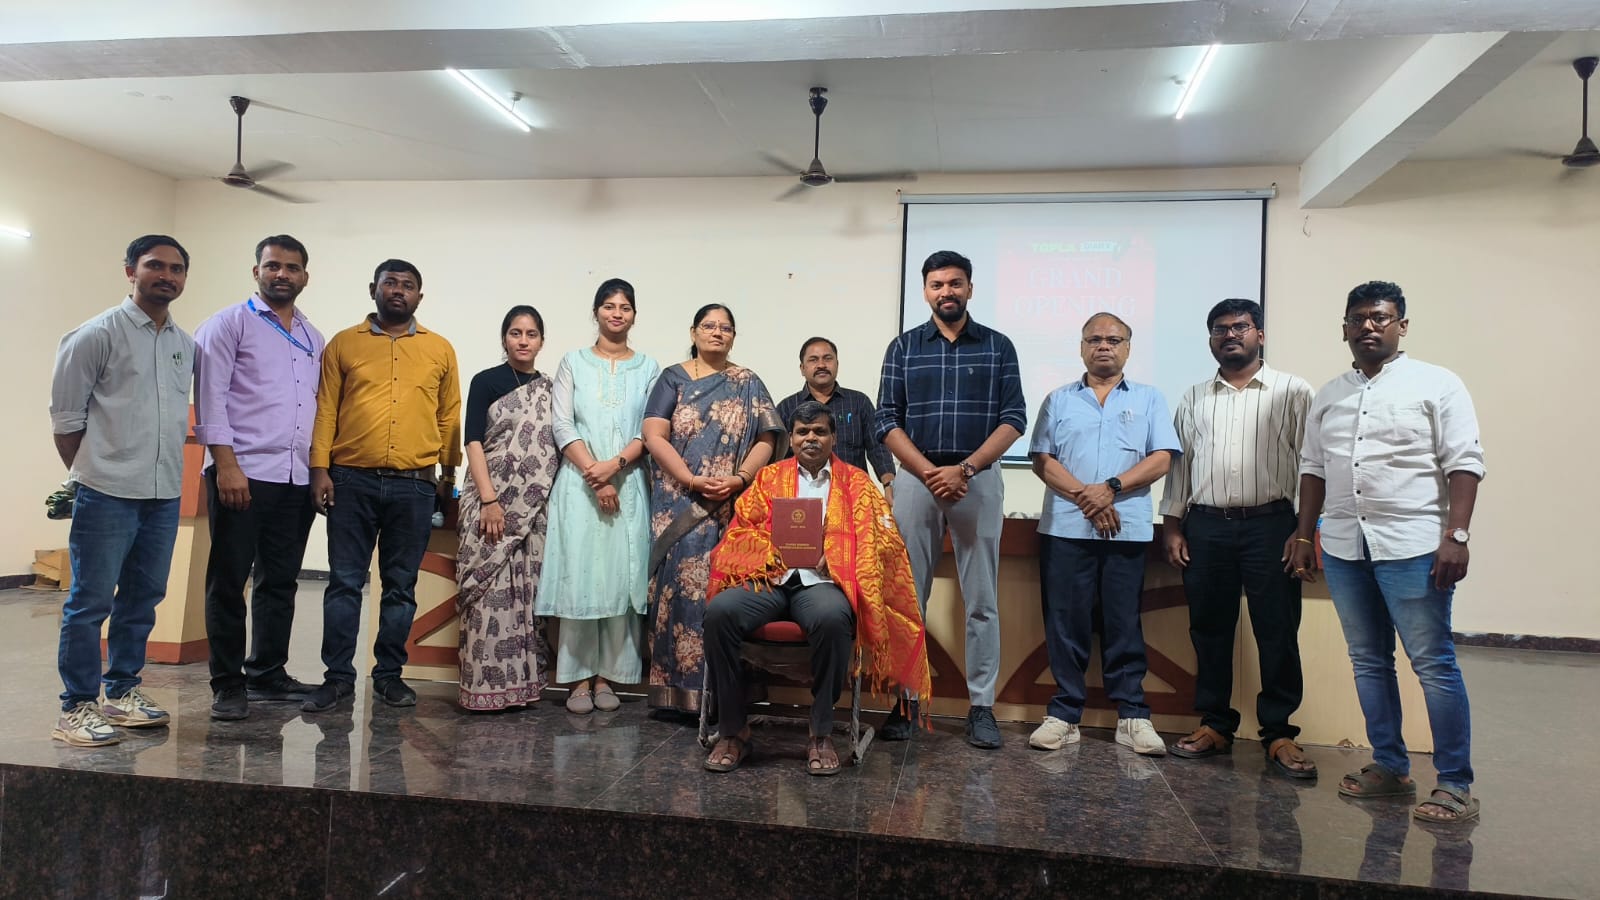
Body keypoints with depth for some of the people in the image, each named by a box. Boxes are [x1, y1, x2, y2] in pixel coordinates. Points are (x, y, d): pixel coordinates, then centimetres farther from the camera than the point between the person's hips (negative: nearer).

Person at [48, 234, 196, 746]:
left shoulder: (186, 345, 12)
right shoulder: (97, 335, -4)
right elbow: (65, 416, -3)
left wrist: (169, 467, 12)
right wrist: (90, 474, 1)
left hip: (165, 495, 6)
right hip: (108, 494, -6)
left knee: (143, 598, 13)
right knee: (90, 602, 0)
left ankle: (122, 692, 25)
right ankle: (77, 708, 9)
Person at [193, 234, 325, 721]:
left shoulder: (314, 338, 18)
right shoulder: (229, 324, 1)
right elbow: (210, 398, -7)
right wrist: (226, 465, -15)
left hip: (297, 479, 5)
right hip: (242, 474, -5)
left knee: (280, 581, 10)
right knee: (229, 581, 2)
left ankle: (267, 673, 21)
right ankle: (228, 684, 10)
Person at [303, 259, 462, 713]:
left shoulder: (440, 349, 9)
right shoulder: (344, 344, 8)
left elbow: (449, 416, 12)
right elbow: (325, 409, 4)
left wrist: (450, 472, 11)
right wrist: (320, 468, -4)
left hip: (415, 486, 1)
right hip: (352, 481, 0)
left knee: (401, 586, 7)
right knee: (344, 582, 3)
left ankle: (389, 674, 18)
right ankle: (338, 676, 13)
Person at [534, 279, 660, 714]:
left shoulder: (648, 368, 11)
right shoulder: (574, 362, 9)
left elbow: (650, 431, 3)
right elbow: (562, 427, 0)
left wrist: (615, 465, -13)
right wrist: (594, 476, -11)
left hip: (629, 485, 1)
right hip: (579, 484, -1)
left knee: (620, 577, 0)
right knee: (578, 577, -3)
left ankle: (606, 675, 9)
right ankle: (579, 678, 4)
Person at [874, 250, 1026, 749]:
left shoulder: (998, 347, 7)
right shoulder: (903, 347, 8)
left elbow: (1014, 419, 0)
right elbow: (887, 421, 2)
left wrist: (963, 470, -12)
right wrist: (929, 472, -11)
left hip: (979, 481, 0)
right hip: (916, 479, 1)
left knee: (981, 601, 3)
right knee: (907, 597, 3)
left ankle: (982, 705, 11)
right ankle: (906, 699, 13)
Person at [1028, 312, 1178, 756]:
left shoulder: (1149, 399, 12)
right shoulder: (1059, 400, 12)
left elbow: (1161, 459, 1)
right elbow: (1042, 460, 3)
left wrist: (1110, 488, -13)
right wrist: (1085, 497, -11)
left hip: (1128, 531, 0)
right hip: (1065, 528, 1)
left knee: (1124, 624, 3)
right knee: (1066, 623, 2)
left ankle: (1133, 716, 12)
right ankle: (1065, 713, 10)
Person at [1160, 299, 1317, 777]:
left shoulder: (1293, 392, 4)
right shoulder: (1194, 399, 14)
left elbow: (1310, 464, -1)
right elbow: (1179, 463, 14)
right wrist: (1172, 526, 8)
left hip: (1270, 525, -3)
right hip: (1206, 527, 3)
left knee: (1278, 633, 0)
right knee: (1209, 630, 8)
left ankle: (1278, 733, 10)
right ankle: (1214, 725, 19)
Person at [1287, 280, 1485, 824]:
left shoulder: (1436, 385, 0)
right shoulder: (1328, 397, 15)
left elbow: (1465, 464, -6)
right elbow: (1313, 470, 17)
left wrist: (1456, 536, -15)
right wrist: (1304, 536, 13)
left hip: (1411, 547, -5)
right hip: (1343, 548, 5)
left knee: (1434, 664, -3)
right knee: (1368, 663, 11)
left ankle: (1455, 784, 7)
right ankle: (1390, 768, 22)